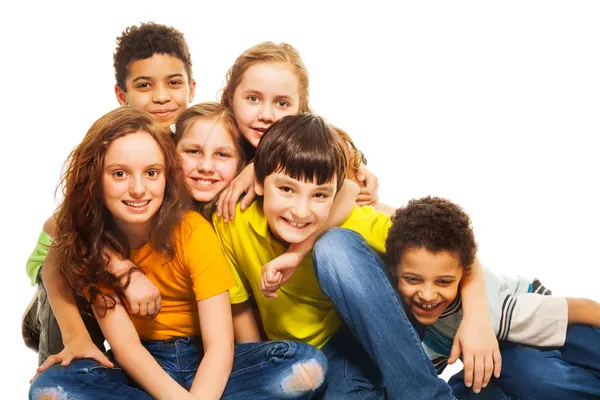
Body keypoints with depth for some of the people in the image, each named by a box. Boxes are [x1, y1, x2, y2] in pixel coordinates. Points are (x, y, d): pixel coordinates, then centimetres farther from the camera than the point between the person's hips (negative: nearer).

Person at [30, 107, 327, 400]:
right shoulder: (87, 240, -11)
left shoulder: (192, 231, -16)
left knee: (307, 364, -28)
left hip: (204, 363, 0)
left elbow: (220, 345, -21)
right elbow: (124, 343, -16)